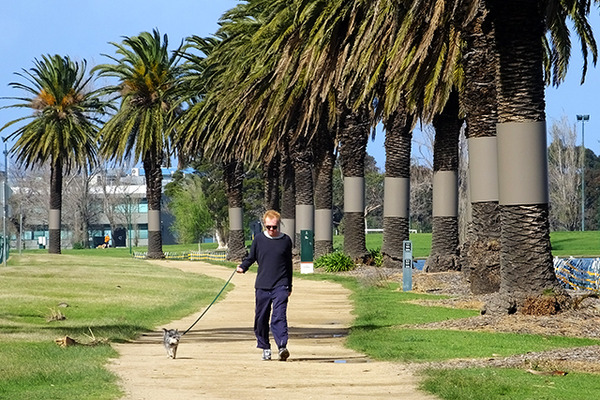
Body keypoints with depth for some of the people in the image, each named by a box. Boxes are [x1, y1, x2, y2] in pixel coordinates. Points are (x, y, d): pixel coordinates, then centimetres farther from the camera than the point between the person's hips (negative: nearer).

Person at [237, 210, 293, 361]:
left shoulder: (286, 240, 5)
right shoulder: (259, 239, 5)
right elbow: (251, 258, 16)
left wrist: (289, 287, 18)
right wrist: (242, 267, -6)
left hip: (280, 286, -2)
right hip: (262, 286, 2)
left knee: (279, 316, -16)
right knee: (261, 318, 5)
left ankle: (282, 346, -23)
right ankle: (265, 347, 19)